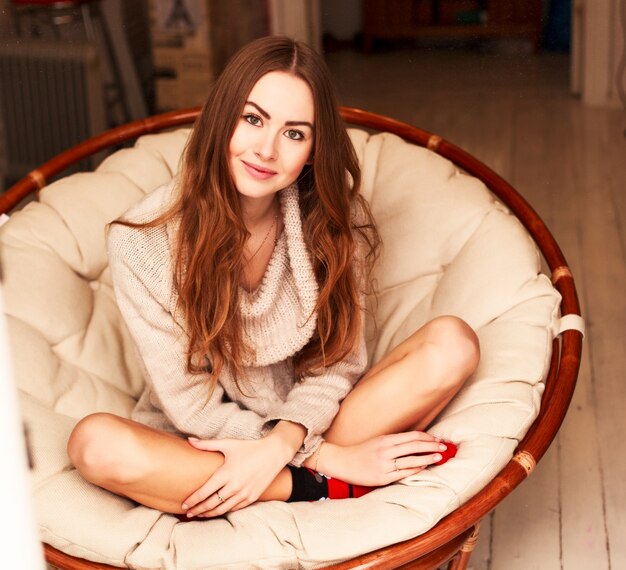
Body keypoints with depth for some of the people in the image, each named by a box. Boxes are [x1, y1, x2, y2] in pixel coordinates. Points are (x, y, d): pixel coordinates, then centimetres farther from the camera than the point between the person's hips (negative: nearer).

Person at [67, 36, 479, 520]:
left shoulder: (336, 218, -10)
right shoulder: (143, 241, -17)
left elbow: (337, 362, -5)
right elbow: (192, 406, -14)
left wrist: (281, 445, -25)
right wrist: (329, 459, -22)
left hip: (308, 421, 2)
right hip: (206, 451, -1)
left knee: (452, 345, -19)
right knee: (96, 444, -34)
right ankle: (335, 489, -22)